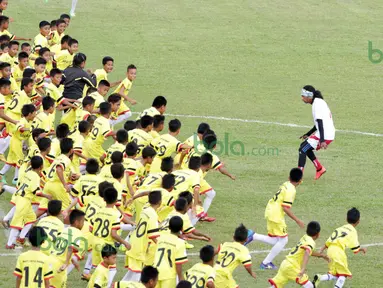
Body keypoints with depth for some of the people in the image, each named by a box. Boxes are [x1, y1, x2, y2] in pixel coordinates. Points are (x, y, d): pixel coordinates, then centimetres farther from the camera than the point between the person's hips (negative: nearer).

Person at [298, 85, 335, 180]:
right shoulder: (320, 102, 16)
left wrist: (322, 140, -29)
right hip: (329, 134, 10)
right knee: (305, 147, 23)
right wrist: (308, 134, 32)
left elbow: (320, 123, -23)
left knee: (303, 149, -5)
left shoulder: (317, 104, -14)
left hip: (324, 136, -10)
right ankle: (320, 169, 23)